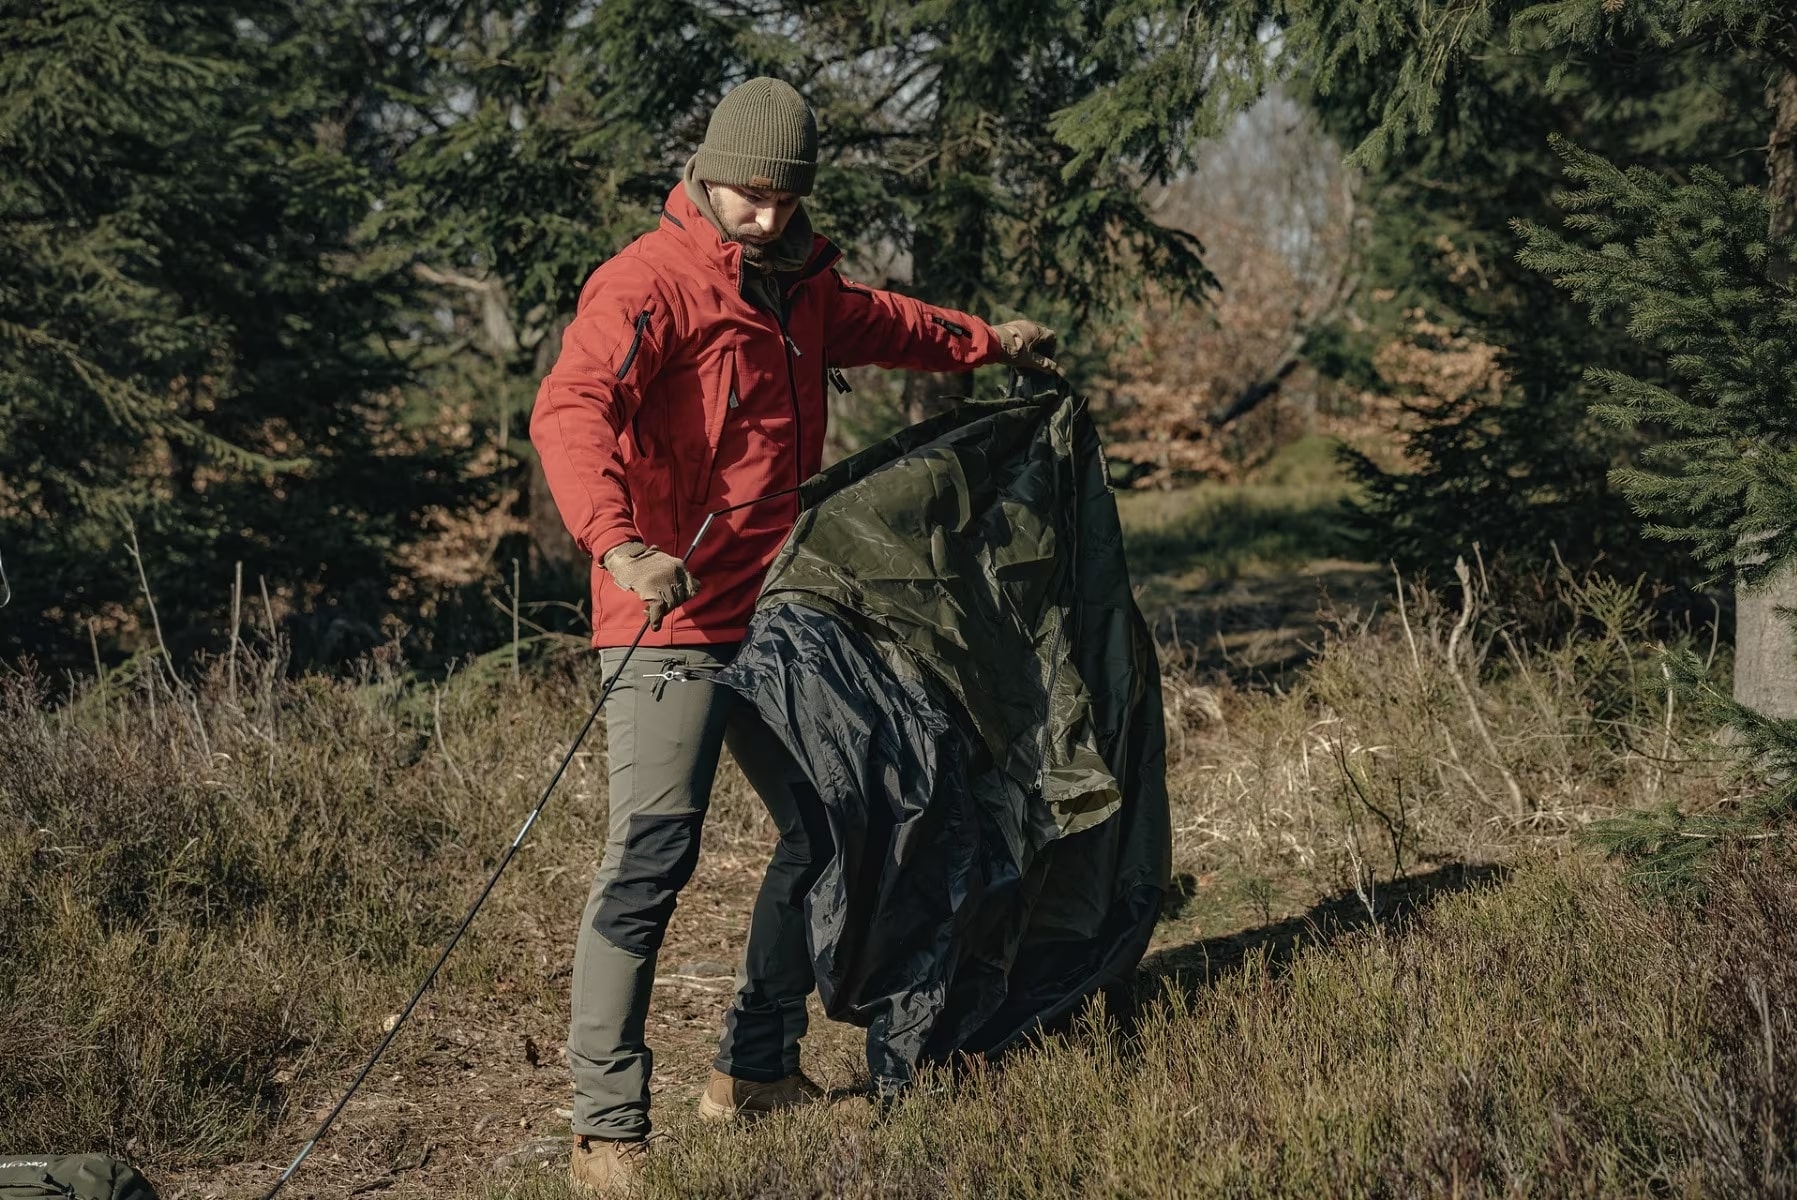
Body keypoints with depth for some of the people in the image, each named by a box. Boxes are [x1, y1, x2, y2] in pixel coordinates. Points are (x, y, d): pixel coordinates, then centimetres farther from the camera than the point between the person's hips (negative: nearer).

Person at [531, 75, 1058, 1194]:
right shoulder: (652, 281, -14)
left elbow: (878, 323, 38)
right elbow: (570, 411, -29)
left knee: (827, 831, 16)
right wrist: (619, 543, -45)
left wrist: (989, 341, 49)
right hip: (672, 620, -9)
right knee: (654, 851, -17)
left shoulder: (804, 283, 14)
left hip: (770, 617, 9)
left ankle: (757, 1069, 29)